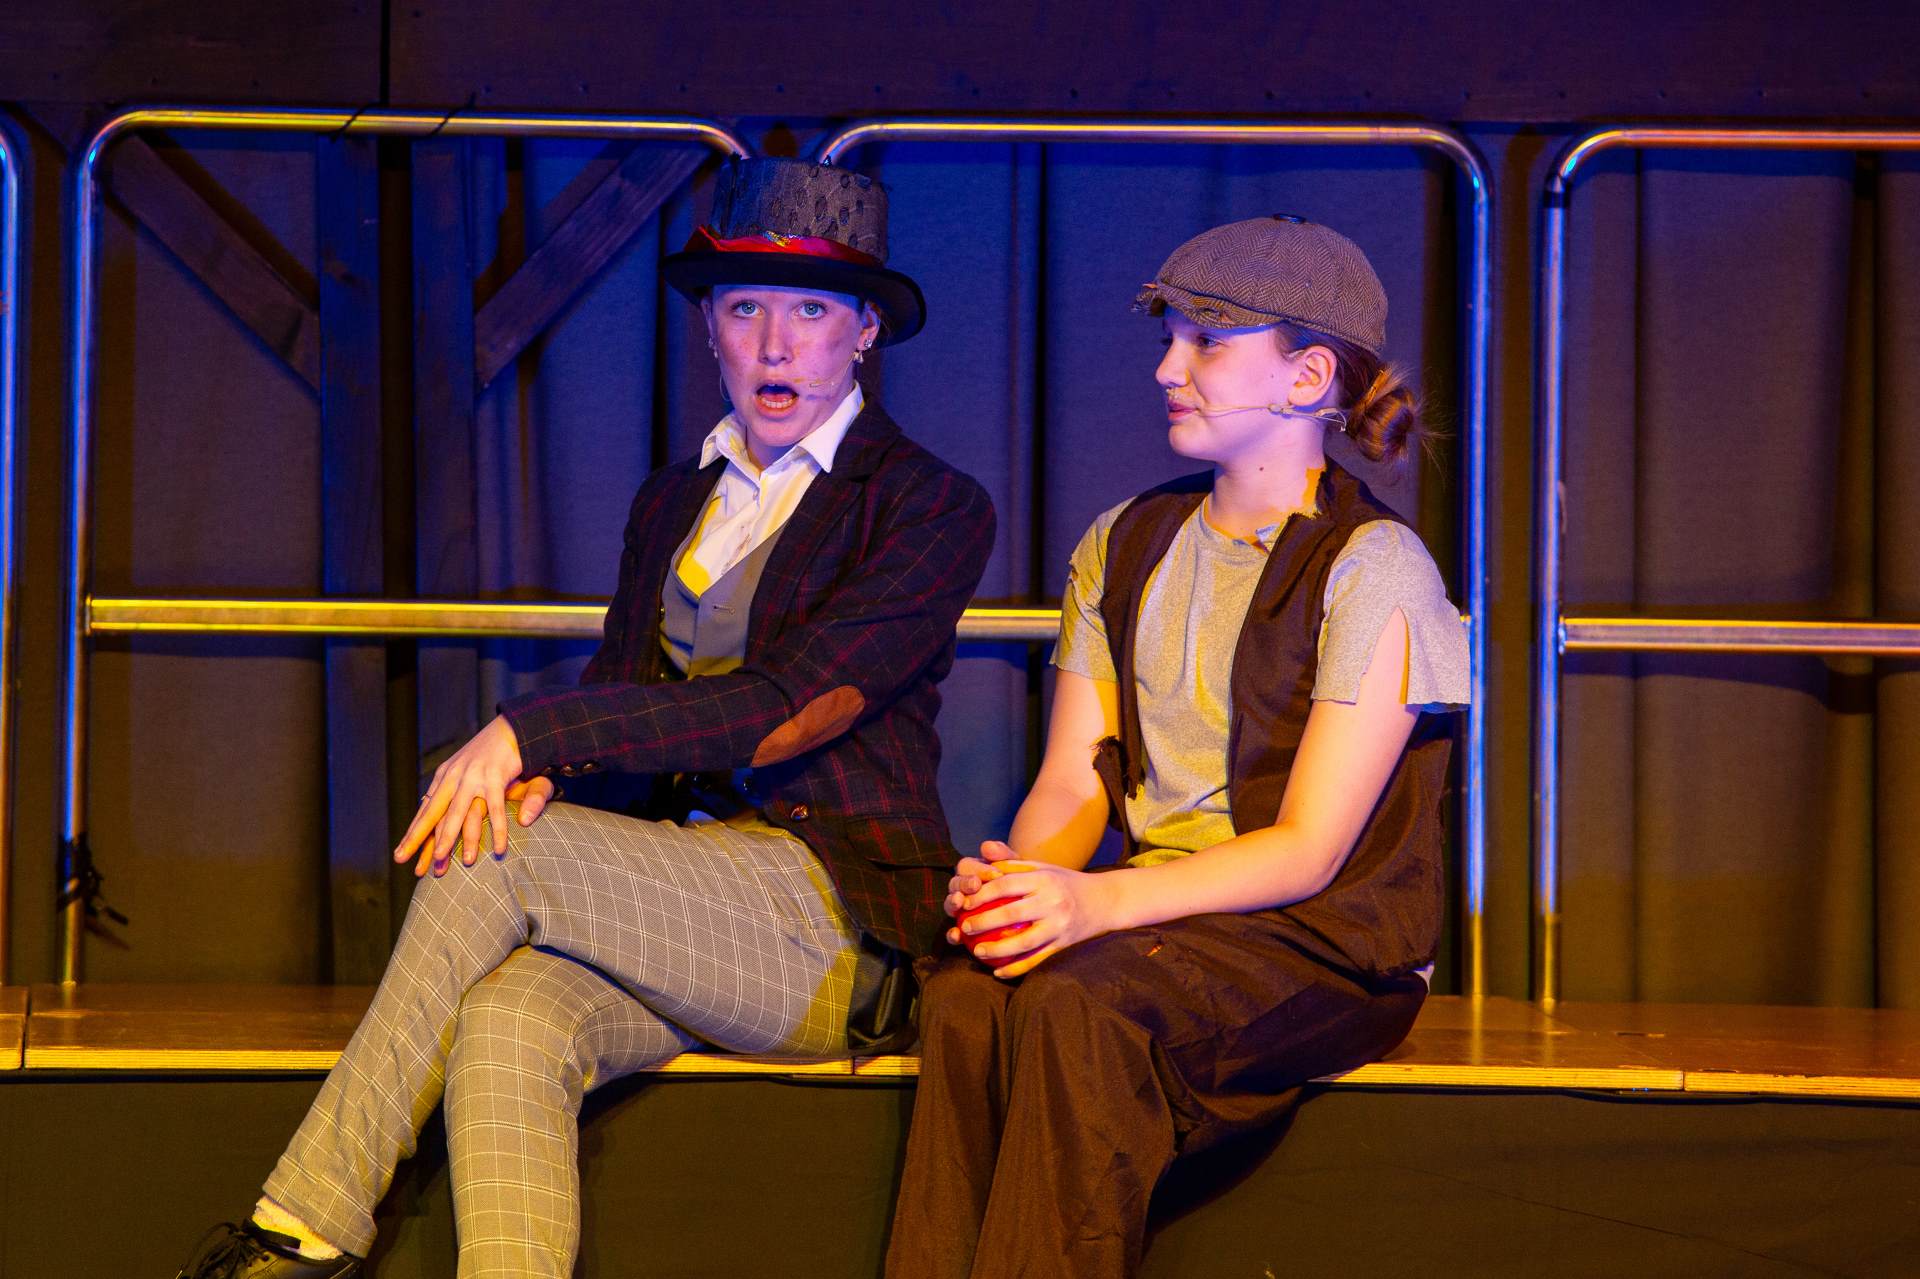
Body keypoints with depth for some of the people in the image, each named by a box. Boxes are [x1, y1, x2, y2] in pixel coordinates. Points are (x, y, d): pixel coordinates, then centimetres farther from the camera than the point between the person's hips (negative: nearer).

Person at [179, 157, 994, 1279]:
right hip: (686, 911, 5)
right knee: (506, 1019, -30)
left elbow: (786, 708, -13)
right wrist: (542, 765, -12)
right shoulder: (673, 504, 21)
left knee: (501, 856, -26)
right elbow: (620, 690, 14)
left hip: (837, 921, -5)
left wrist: (531, 731, -18)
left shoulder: (936, 508, -1)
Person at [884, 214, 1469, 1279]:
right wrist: (1016, 877, -15)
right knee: (963, 991, -29)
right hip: (1154, 915, 5)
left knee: (1079, 1000, -35)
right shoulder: (1124, 550, 15)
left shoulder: (1373, 569, -6)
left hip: (1331, 940, -5)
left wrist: (1100, 901, -27)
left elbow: (1309, 852, -13)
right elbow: (1073, 782, 10)